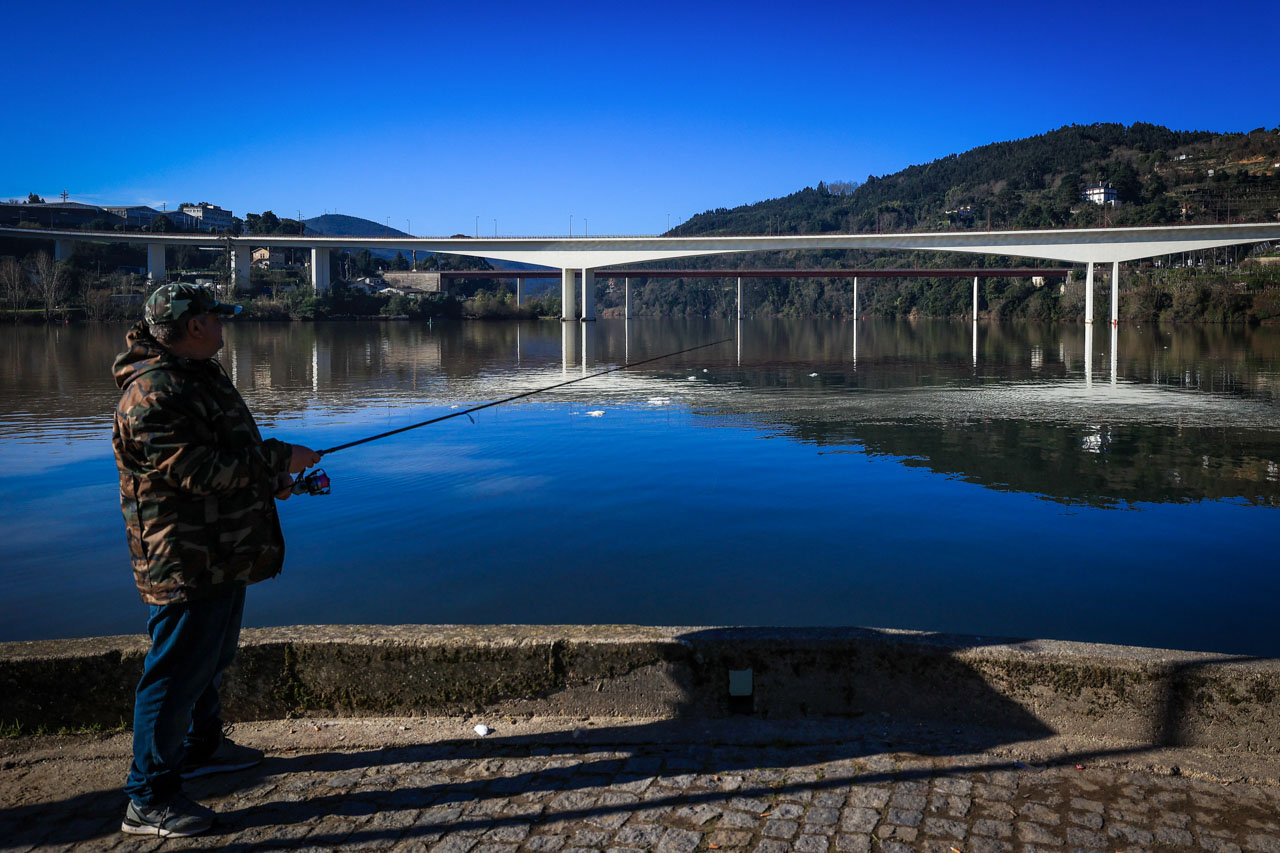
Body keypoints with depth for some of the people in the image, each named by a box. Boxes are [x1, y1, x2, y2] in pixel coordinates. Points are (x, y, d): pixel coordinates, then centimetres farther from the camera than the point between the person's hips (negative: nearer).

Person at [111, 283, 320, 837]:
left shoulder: (199, 376, 13)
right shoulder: (155, 395, -23)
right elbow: (201, 472, -27)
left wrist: (276, 478, 10)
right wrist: (279, 460, -19)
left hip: (222, 553, 11)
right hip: (186, 562, -11)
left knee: (213, 656, 25)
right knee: (177, 671, -3)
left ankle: (201, 747, 44)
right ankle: (149, 800, 8)